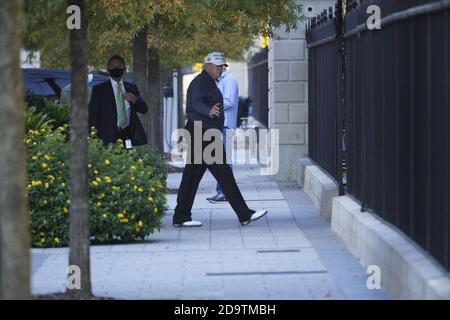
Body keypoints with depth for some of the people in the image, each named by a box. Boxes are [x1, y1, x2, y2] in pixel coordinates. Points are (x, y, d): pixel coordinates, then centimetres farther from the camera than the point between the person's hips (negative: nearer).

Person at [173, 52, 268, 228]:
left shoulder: (209, 83, 21)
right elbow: (196, 103, -30)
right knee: (223, 173, -9)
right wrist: (209, 112, -50)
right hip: (203, 135, -11)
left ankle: (181, 217, 8)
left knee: (191, 176, 8)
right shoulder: (200, 83, -12)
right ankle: (244, 215, -9)